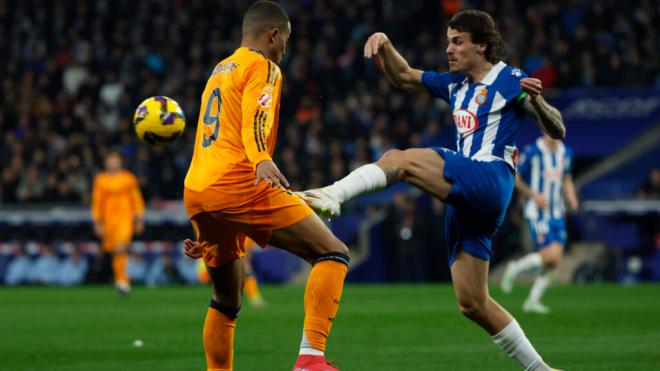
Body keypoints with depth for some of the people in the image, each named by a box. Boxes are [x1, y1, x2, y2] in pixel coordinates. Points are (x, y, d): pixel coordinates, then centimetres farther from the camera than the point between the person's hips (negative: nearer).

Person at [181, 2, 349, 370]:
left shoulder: (219, 71, 30)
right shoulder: (263, 68, 4)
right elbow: (255, 120, -17)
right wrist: (262, 160, -37)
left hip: (195, 193, 9)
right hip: (238, 184, -9)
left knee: (227, 301, 23)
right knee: (333, 253, -9)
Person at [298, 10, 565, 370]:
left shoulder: (510, 81, 0)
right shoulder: (455, 84, 22)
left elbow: (557, 131, -6)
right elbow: (404, 77, 28)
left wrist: (536, 101, -25)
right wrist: (385, 46, 9)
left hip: (489, 181, -8)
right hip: (465, 198, 8)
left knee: (398, 160, -23)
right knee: (472, 303, 6)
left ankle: (332, 196, -44)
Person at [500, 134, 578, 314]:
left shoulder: (566, 153, 9)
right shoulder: (532, 151, -10)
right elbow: (515, 178, -3)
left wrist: (571, 197, 4)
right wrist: (533, 195, -14)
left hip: (557, 213, 6)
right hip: (537, 212, -6)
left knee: (554, 261, -3)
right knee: (549, 256, -17)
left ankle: (533, 301, 10)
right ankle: (515, 268, 10)